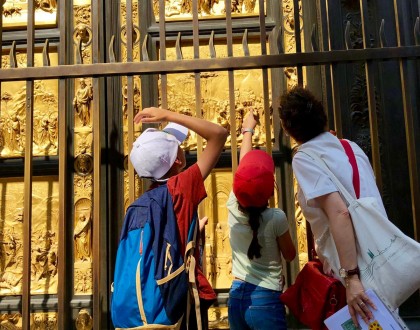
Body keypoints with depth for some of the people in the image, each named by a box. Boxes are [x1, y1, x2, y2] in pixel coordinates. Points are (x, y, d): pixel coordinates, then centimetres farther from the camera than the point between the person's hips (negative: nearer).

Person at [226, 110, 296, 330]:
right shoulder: (276, 218, -17)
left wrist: (248, 130, 24)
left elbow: (244, 167, 9)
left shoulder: (234, 208, -6)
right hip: (265, 301, -4)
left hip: (236, 297, 4)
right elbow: (290, 255, 0)